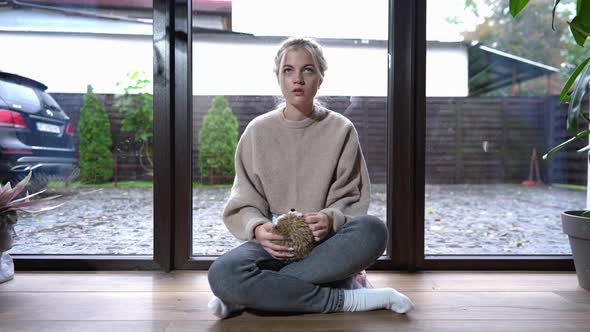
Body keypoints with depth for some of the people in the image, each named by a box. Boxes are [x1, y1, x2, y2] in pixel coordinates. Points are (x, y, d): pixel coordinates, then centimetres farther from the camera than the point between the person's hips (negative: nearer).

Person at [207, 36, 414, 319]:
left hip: (325, 246, 0)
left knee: (372, 230, -32)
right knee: (222, 273, -32)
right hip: (274, 245, 0)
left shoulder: (341, 130, 2)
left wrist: (331, 219, -22)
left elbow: (352, 201, 1)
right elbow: (243, 205, 2)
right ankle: (348, 299, -21)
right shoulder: (258, 131, 3)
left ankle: (258, 292, -23)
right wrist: (258, 228, -21)